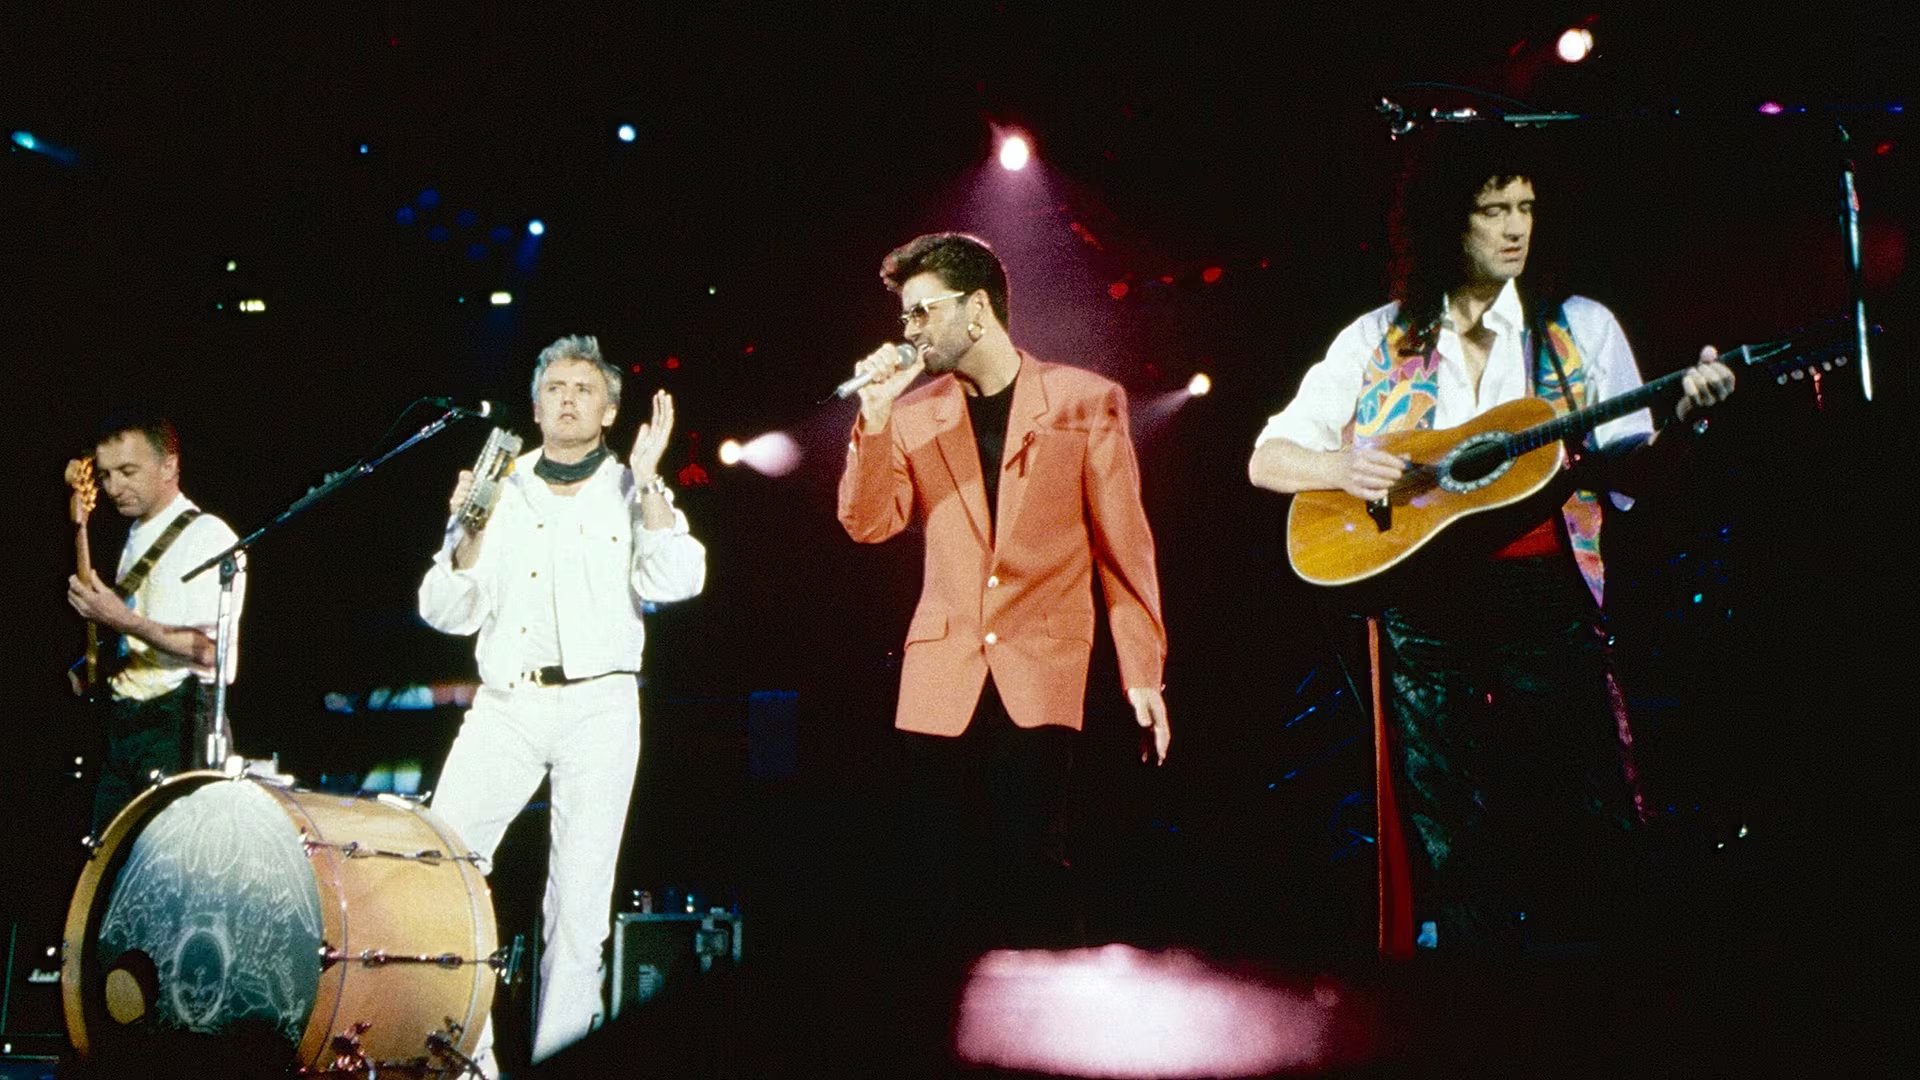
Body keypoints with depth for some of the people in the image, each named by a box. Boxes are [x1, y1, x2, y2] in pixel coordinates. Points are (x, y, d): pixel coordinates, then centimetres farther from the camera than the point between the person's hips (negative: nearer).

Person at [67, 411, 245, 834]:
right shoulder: (136, 540, 16)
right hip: (125, 723, 9)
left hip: (180, 724, -9)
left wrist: (122, 620, -24)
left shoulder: (207, 537, -10)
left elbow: (210, 651, -20)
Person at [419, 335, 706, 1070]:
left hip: (598, 707, -2)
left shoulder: (633, 497, 8)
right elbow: (446, 613, 9)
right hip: (504, 706, 2)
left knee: (580, 897, -1)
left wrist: (646, 479, -12)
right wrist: (468, 535, -7)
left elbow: (678, 581, -11)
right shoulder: (500, 492, 12)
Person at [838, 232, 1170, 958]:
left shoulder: (1086, 401, 3)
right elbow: (869, 524, 2)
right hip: (942, 674, 3)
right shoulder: (914, 414, 11)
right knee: (943, 871, 2)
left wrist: (1142, 672, -2)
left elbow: (1123, 542, 2)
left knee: (1026, 858, -10)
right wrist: (876, 417, -9)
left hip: (1042, 673, -3)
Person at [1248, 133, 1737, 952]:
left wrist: (1681, 422, -13)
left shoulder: (1581, 327, 9)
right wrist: (1340, 466, -12)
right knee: (1454, 853, 4)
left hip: (1546, 600, 0)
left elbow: (1630, 471, 6)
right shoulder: (1377, 342, 8)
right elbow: (1268, 460, 8)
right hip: (1423, 610, 0)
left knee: (1587, 840, -4)